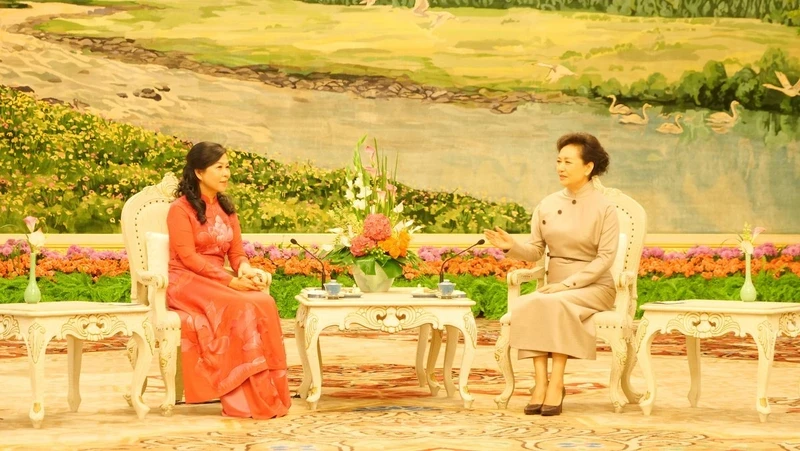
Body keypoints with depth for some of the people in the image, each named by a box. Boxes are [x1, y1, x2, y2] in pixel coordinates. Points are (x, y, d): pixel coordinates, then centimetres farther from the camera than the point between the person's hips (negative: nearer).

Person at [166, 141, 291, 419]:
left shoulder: (227, 209, 18)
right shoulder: (181, 209, -4)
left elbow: (236, 252, 13)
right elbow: (188, 257, -13)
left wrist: (245, 270, -12)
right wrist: (230, 281, -21)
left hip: (218, 283, 6)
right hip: (186, 282, -6)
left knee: (264, 303, -25)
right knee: (240, 307, -32)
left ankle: (268, 394, -28)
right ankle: (244, 399, -31)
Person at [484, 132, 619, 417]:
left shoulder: (604, 208, -4)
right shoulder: (547, 205, 9)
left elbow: (605, 258, -10)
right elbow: (535, 251, 6)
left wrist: (567, 284, -18)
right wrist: (511, 247, -16)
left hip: (593, 287, -4)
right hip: (555, 285, 4)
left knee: (556, 304, -35)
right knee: (525, 305, -28)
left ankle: (556, 383, -32)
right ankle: (540, 381, -32)